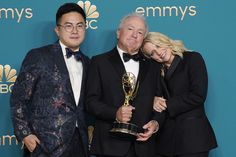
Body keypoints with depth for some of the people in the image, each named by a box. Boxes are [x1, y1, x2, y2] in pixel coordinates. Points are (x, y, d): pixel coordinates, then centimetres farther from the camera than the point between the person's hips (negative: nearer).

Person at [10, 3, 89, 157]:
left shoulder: (87, 62, 13)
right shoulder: (38, 57, -4)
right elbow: (19, 97, -4)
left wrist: (88, 128, 6)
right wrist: (24, 133, -10)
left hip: (79, 142, 5)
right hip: (48, 144, -5)